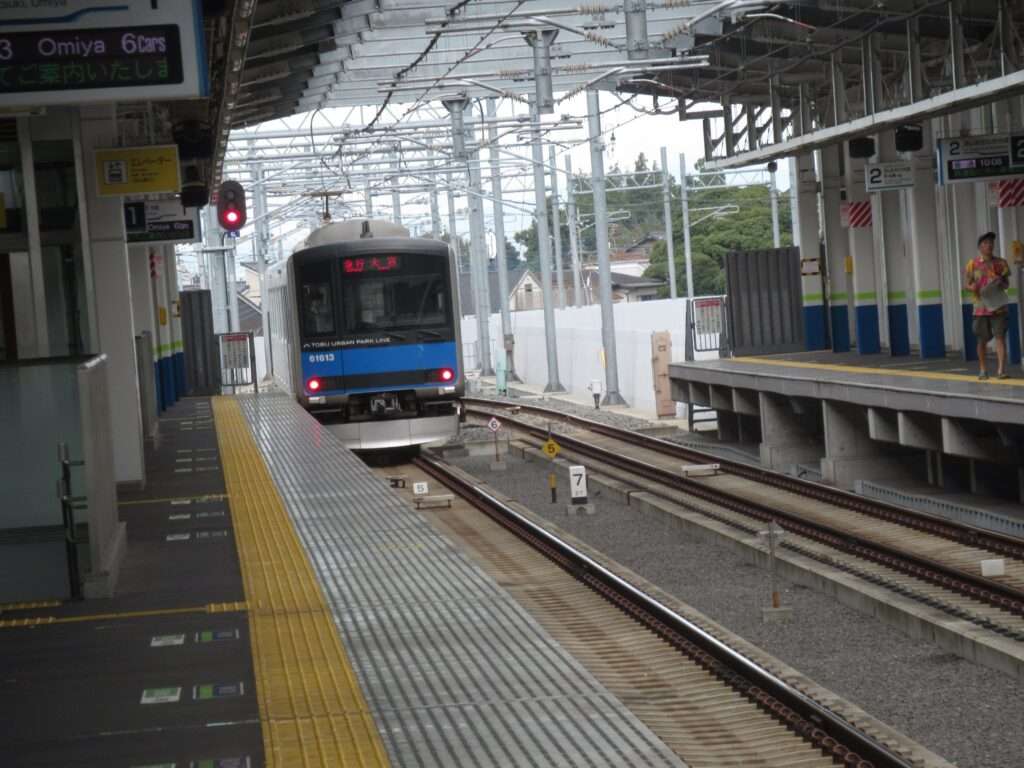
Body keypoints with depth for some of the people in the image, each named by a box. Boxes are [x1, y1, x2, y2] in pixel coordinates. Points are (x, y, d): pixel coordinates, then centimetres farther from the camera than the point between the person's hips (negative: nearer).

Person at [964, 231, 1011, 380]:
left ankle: (1001, 370, -13)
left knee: (1000, 336, -9)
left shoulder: (1001, 263, 6)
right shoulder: (973, 264, 3)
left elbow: (1007, 284, 9)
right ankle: (983, 370, 20)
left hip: (998, 306, 0)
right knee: (982, 340, 7)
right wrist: (972, 287, -21)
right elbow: (967, 283, 2)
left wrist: (1001, 283, -15)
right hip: (981, 307, 0)